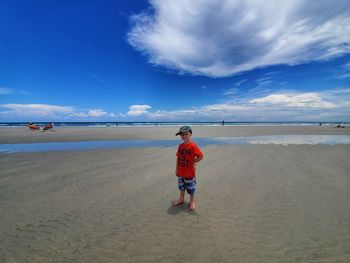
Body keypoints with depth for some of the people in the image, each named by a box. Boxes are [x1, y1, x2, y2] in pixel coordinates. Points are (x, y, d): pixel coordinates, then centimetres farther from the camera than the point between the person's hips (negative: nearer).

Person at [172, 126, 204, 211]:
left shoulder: (193, 145, -19)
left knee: (191, 187, 13)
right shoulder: (180, 146, 0)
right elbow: (178, 158, 6)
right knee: (181, 186, 23)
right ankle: (181, 199, 43)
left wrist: (193, 162, -13)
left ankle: (192, 201, 34)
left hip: (189, 172, -6)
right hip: (180, 172, 6)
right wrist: (176, 169, 7)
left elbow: (201, 156, -19)